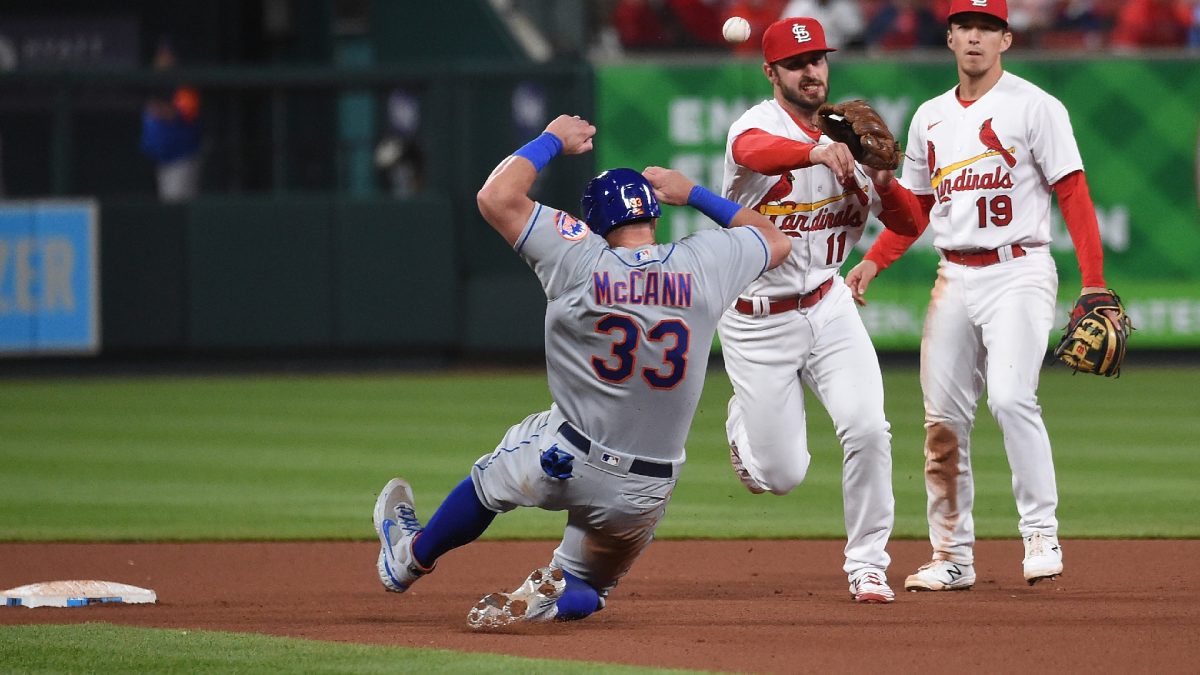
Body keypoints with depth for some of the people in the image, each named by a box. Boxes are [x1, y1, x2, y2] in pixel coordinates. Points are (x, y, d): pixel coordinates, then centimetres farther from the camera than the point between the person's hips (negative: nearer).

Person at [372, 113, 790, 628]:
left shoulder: (581, 262, -14)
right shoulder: (706, 265, -6)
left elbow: (496, 196, -10)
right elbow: (775, 241, 15)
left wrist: (552, 140, 3)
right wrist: (692, 194, 17)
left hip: (563, 461, -2)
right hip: (646, 492, 2)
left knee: (489, 478, 33)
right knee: (586, 589, 24)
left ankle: (410, 558, 48)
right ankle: (555, 595, -9)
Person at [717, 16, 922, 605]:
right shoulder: (760, 124, -14)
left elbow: (907, 225, 0)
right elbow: (756, 152, -41)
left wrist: (879, 180, -20)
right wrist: (818, 153, -61)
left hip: (828, 308, 4)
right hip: (757, 323, -3)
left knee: (867, 428, -19)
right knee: (780, 476, 1)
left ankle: (867, 565, -3)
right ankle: (743, 418, 38)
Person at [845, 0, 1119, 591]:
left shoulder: (1034, 107, -3)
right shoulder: (930, 117, 14)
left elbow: (1073, 194, -7)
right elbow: (916, 208, 20)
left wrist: (1094, 285, -15)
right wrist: (873, 261, 3)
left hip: (1018, 272, -6)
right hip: (954, 277, 6)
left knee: (1011, 398, -22)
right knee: (943, 418, 4)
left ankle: (1041, 535, -14)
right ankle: (952, 557, 11)